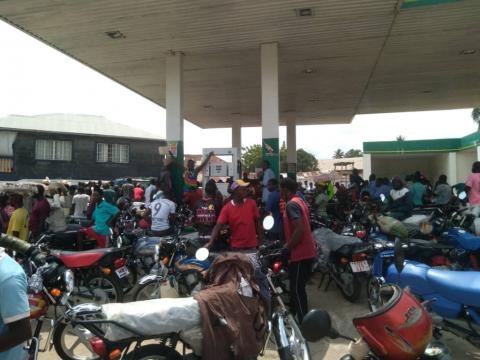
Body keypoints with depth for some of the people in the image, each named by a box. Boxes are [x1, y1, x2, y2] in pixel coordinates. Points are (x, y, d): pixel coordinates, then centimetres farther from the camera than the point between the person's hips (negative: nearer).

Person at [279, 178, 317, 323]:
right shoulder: (300, 201, 13)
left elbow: (299, 229, -27)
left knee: (297, 290, -1)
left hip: (299, 253, -10)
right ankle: (304, 319, 32)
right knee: (299, 288, 20)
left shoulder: (291, 204, -18)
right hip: (307, 251, 10)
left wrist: (287, 247, -17)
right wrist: (289, 243, 20)